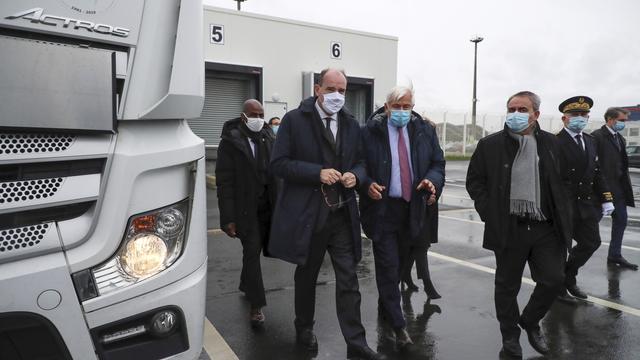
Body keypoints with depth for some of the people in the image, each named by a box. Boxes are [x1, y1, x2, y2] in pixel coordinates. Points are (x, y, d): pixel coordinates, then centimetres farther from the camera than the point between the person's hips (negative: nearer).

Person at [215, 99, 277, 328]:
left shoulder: (268, 138, 6)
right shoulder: (231, 141, -8)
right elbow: (224, 181, -10)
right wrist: (228, 217, -14)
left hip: (267, 206, 5)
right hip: (245, 208, -4)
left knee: (256, 249, 16)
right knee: (252, 251, -2)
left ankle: (246, 286, 40)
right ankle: (256, 305, 9)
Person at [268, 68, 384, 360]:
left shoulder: (351, 124, 8)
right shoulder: (294, 120, -5)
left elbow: (360, 162, 15)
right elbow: (278, 163, -11)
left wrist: (355, 175, -9)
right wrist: (318, 172, -21)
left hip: (342, 214, 3)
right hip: (306, 213, -2)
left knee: (348, 280, 3)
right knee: (306, 275, 16)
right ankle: (304, 329, 39)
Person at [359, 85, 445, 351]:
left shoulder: (425, 131, 6)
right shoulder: (369, 132, -6)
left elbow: (438, 163, 9)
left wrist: (432, 181, -12)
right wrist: (367, 185, -22)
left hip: (412, 209, 5)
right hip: (382, 209, -4)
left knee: (400, 264, 18)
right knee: (388, 267, -3)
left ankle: (385, 304, 40)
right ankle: (398, 326, 7)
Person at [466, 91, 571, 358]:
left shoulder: (551, 143, 6)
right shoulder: (490, 145, -2)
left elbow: (563, 181, 14)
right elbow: (474, 181, 1)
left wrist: (561, 213, 4)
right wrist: (489, 212, -7)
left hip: (547, 228, 2)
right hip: (508, 228, -2)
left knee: (553, 280, 3)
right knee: (507, 286, 9)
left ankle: (530, 321, 31)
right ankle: (510, 336, 29)